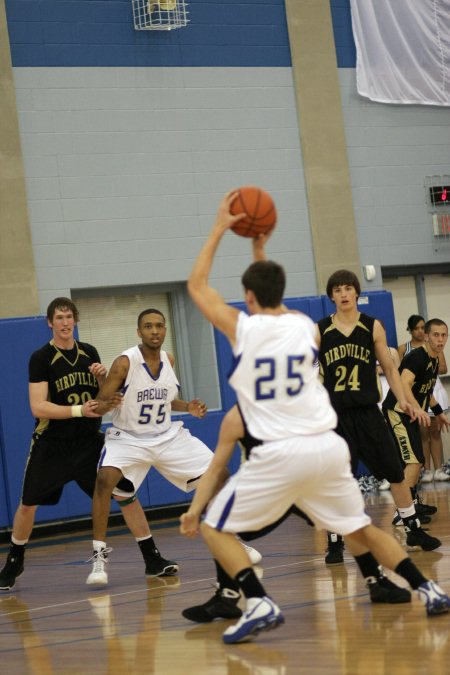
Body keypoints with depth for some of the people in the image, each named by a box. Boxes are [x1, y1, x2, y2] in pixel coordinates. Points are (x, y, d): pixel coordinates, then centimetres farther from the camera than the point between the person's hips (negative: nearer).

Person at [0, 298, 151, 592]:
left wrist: (103, 377, -10)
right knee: (28, 503, 4)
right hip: (52, 444, -2)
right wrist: (79, 410, -30)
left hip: (90, 440, 3)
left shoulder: (89, 352, 4)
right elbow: (38, 407, -19)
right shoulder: (41, 358, -9)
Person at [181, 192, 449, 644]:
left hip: (281, 454, -5)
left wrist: (220, 228, 19)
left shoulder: (241, 328, -3)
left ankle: (259, 604, -11)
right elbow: (278, 307, 34)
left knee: (214, 526, 7)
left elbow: (196, 286, 14)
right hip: (329, 446, 5)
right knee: (360, 528, 23)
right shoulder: (306, 327, 8)